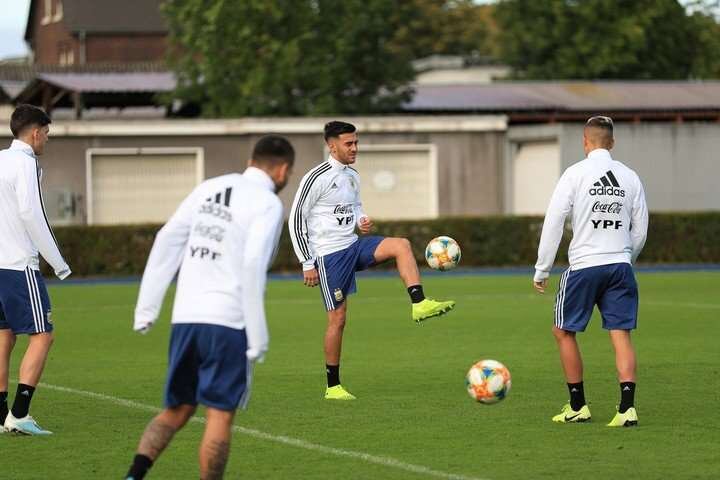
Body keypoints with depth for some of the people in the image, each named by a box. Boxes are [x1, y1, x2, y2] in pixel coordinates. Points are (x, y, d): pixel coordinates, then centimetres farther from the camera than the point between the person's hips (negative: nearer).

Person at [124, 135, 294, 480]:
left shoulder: (209, 188, 15)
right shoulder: (267, 204, -4)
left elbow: (167, 241, 11)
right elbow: (253, 266, -16)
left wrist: (146, 308, 12)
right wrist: (258, 337, -13)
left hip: (186, 317, 6)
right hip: (227, 322, -6)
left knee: (176, 411, 13)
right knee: (220, 415, 2)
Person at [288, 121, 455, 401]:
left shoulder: (352, 176, 11)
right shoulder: (317, 178, -12)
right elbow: (296, 220, -11)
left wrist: (362, 222, 2)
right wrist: (307, 264, -13)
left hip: (354, 245, 7)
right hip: (330, 254, -7)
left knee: (401, 245, -16)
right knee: (338, 318, -5)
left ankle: (419, 304, -25)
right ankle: (333, 387, 5)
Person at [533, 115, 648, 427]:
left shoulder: (576, 174, -4)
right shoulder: (630, 178, 7)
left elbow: (553, 222, -6)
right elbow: (640, 231, 12)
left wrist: (542, 270, 0)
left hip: (584, 266, -3)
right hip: (620, 266, 3)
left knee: (564, 331, 12)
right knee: (621, 335, 1)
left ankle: (578, 406, 15)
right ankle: (627, 407, -12)